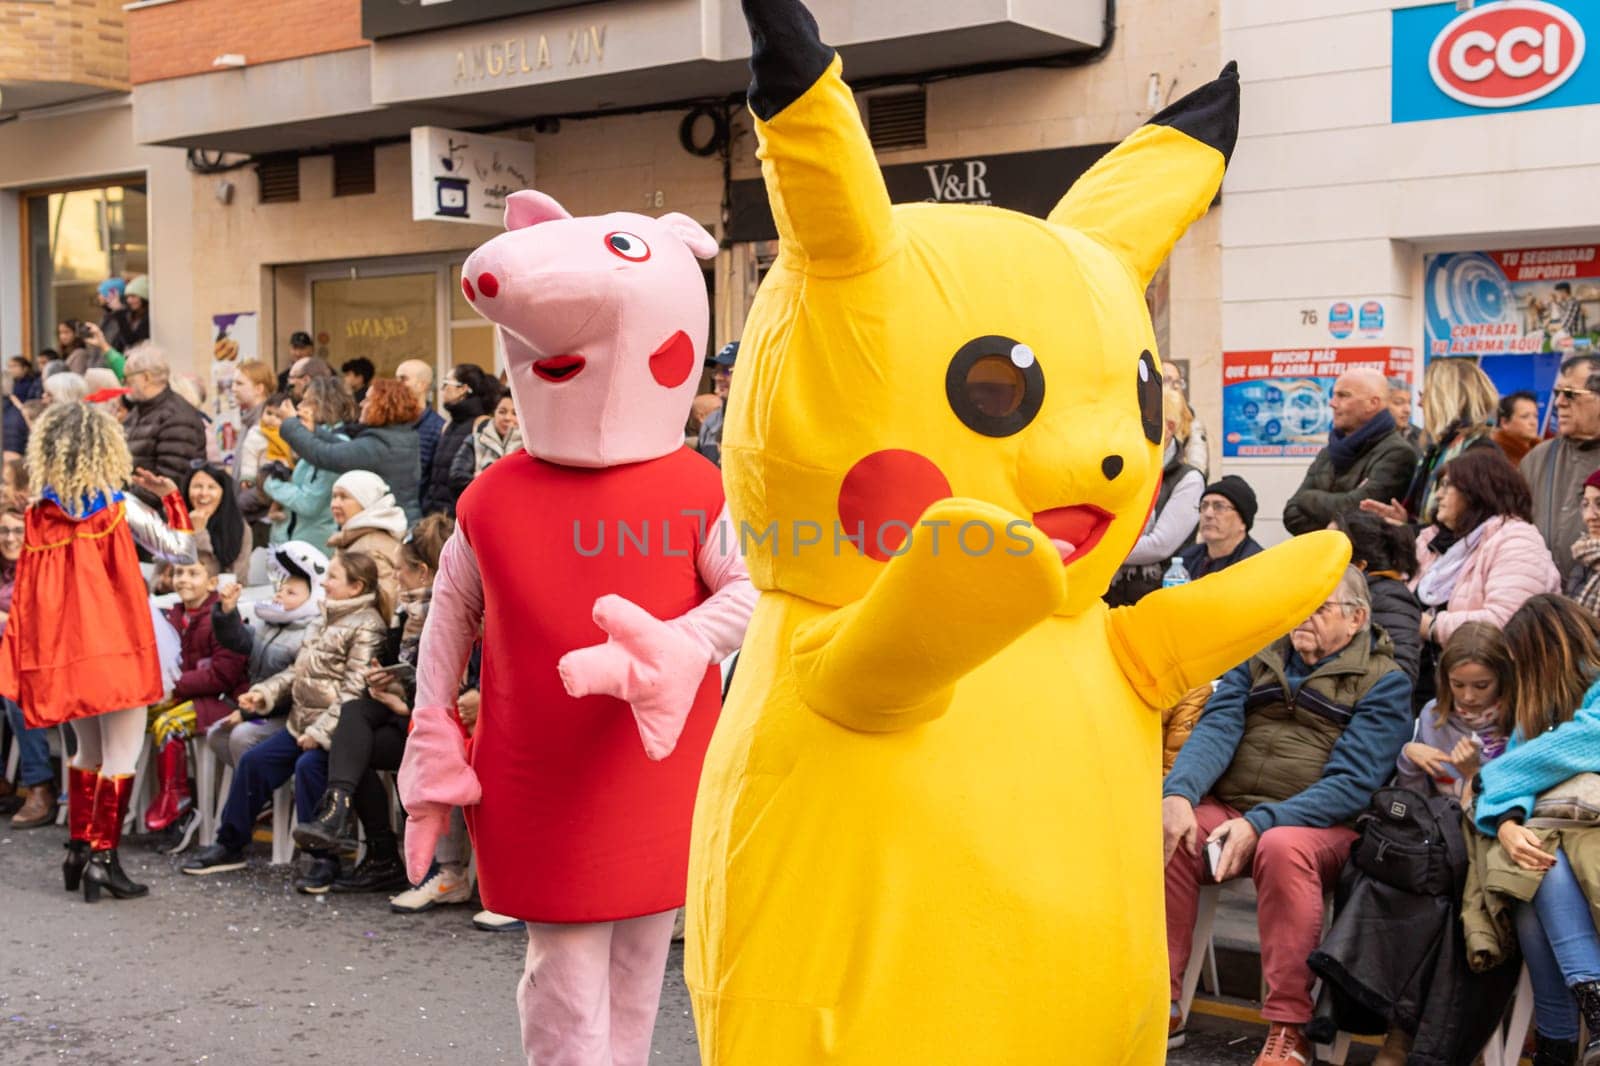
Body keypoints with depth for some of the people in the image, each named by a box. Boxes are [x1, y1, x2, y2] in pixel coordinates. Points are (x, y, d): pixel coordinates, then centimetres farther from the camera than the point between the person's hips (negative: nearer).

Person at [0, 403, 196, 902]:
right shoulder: (119, 508, -7)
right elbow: (182, 550, -3)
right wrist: (170, 496, 6)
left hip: (64, 648, 5)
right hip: (116, 644, -5)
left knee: (88, 751, 21)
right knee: (122, 754, 2)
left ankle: (79, 849, 23)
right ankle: (103, 857, -1)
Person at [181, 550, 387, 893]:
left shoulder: (366, 627, -13)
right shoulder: (327, 620, 17)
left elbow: (354, 690, -20)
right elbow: (298, 671, 22)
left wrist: (321, 732, -23)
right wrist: (264, 692, 8)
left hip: (335, 728, -10)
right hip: (303, 723, 10)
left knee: (309, 765, -31)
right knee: (255, 759, 6)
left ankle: (325, 859, -21)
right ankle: (230, 845, 20)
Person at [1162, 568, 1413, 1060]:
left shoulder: (1384, 682, 1)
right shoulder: (1258, 659, 14)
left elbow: (1352, 783, -11)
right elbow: (1216, 730, 0)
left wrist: (1260, 824, -22)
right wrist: (1178, 794, -21)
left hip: (1320, 827, -4)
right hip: (1227, 811, 4)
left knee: (1282, 848, -37)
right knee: (1157, 831, -24)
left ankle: (1288, 1030, -28)